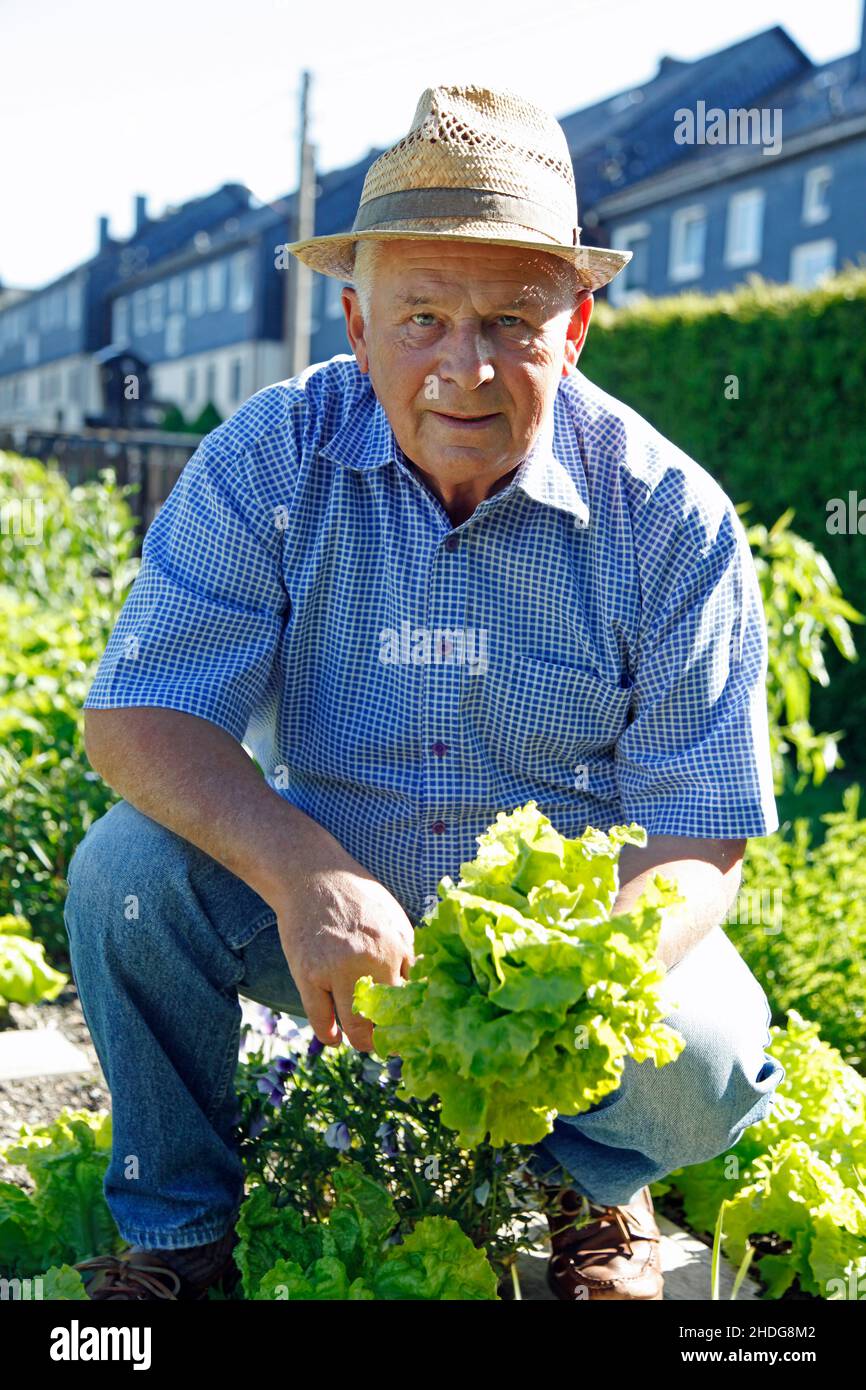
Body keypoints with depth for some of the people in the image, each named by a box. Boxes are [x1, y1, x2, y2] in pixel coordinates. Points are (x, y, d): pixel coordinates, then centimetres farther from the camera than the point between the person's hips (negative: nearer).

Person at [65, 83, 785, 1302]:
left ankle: (593, 1188, 11)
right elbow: (137, 717, -18)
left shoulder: (670, 519, -16)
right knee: (127, 866, -24)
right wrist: (301, 873, -38)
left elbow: (699, 839, -15)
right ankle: (177, 1221, 2)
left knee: (701, 1053, -28)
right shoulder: (269, 465, -14)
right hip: (328, 916, 1)